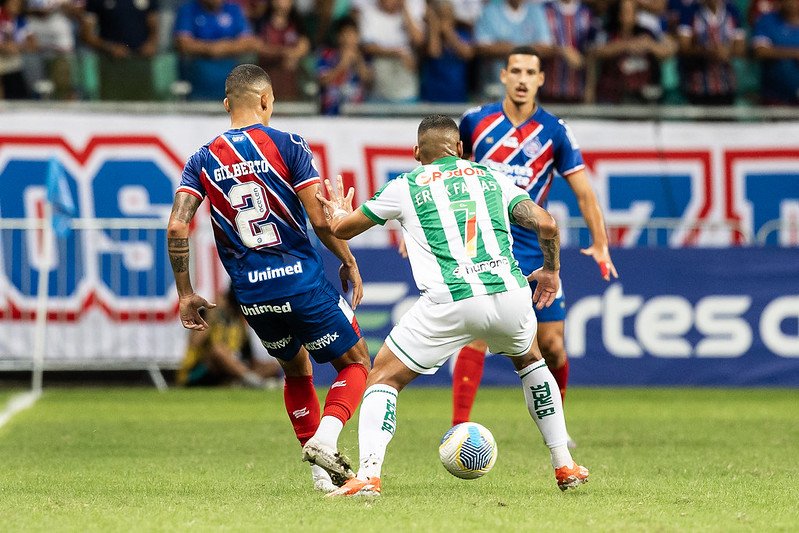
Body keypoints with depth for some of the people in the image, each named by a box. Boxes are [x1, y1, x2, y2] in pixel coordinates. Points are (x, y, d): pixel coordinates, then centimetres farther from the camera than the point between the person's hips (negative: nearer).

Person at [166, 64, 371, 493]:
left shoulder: (203, 160, 5)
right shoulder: (287, 145, -5)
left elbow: (176, 227, -5)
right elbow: (320, 219, -10)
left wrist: (186, 295, 3)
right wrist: (349, 263, 6)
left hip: (251, 294, 4)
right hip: (302, 281, -4)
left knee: (297, 371, 27)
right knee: (355, 363, 14)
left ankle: (321, 472, 21)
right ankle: (325, 438, -12)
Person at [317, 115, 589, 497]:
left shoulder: (405, 186, 14)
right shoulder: (491, 178, 20)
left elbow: (342, 229, 24)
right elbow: (546, 224, 11)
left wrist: (339, 214, 48)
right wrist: (551, 270, 29)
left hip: (449, 303, -3)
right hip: (508, 294, 3)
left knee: (383, 378, 11)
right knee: (530, 360, 34)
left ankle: (368, 475, -9)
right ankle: (565, 466, 30)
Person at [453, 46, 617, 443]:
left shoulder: (554, 132, 0)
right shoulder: (476, 121, 2)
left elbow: (583, 191, 2)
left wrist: (600, 244, -8)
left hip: (533, 250, 1)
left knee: (551, 344, 0)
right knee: (477, 334, -17)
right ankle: (458, 428, -15)